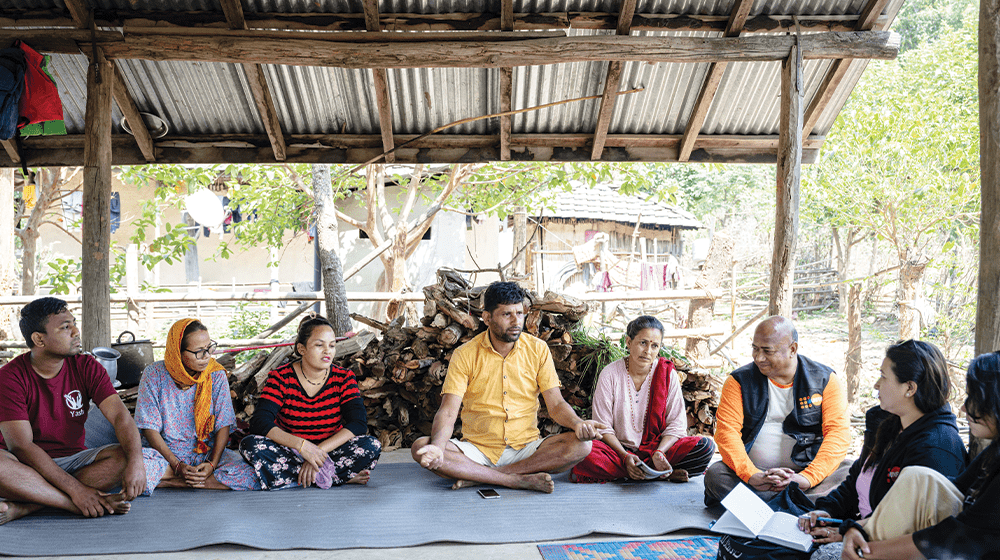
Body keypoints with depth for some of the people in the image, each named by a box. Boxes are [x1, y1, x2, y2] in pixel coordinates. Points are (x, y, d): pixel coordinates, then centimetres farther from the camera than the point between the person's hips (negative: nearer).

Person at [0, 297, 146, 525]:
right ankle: (90, 505, -33)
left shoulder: (87, 368, -1)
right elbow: (21, 446, -19)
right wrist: (75, 489, -29)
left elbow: (120, 416, -12)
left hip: (72, 460, 3)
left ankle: (22, 507, -31)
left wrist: (136, 462, -33)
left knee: (124, 456, -24)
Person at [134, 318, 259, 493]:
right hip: (165, 452, -1)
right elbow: (150, 427, -7)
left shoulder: (216, 374, -4)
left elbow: (223, 425, -4)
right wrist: (177, 466, -18)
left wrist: (212, 464, -20)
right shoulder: (155, 374, -8)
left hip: (208, 453, 1)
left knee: (249, 476, -28)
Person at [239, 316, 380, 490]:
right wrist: (302, 445, -34)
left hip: (330, 452, -1)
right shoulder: (281, 378, -7)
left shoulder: (344, 379, -3)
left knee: (371, 446, -25)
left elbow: (358, 423, -14)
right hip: (289, 452, 1)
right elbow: (259, 423, -20)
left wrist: (319, 450, -27)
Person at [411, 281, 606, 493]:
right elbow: (448, 412, -10)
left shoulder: (538, 350, 3)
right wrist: (437, 447, -31)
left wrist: (577, 423, -22)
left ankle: (479, 477, -24)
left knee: (581, 444, -25)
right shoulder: (465, 355, -3)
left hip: (526, 448, 1)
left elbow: (556, 405, 1)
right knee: (420, 448, -26)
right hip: (478, 450, -1)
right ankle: (521, 479, -28)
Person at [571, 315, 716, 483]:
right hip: (619, 449, -1)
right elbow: (603, 428, -6)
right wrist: (625, 457, -21)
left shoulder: (668, 374, -2)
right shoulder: (610, 374, -6)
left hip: (657, 447, 1)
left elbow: (676, 425, -2)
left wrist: (659, 453, -21)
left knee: (705, 446, -23)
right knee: (582, 452, -34)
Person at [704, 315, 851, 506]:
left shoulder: (825, 380, 3)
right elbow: (726, 431, -7)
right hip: (754, 472, 0)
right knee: (715, 475, -28)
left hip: (805, 471, 0)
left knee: (849, 474, -27)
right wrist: (751, 475, -24)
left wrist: (807, 478, -22)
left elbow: (838, 434, -6)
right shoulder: (739, 381, 4)